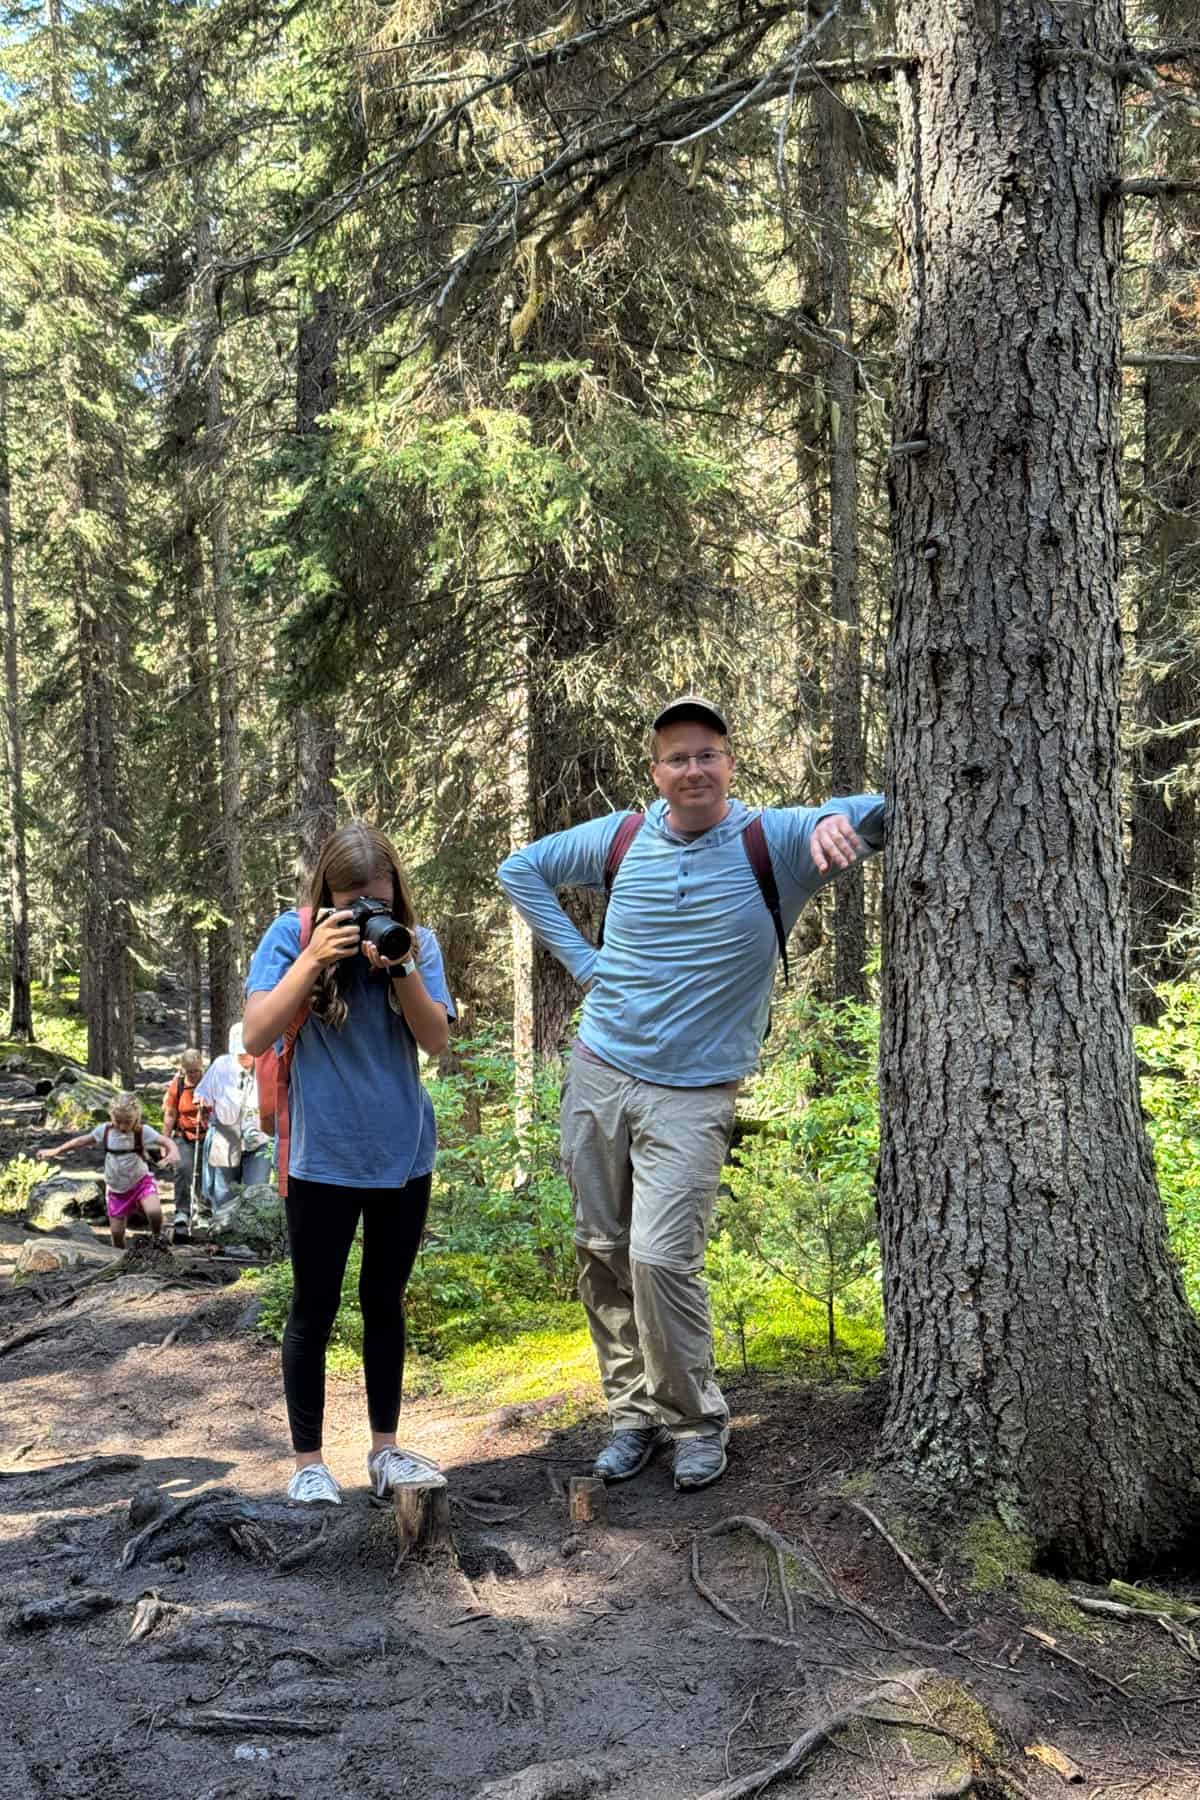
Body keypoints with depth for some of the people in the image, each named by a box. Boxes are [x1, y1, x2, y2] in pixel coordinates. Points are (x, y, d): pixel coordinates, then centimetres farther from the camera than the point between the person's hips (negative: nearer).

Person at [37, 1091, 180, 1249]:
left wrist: (173, 1152, -47)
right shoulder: (104, 1131, -8)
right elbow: (81, 1141, 4)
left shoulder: (143, 1131, -16)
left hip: (140, 1182, -3)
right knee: (116, 1232, 5)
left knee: (154, 1212, -28)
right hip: (116, 1188, 3)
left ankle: (157, 1241, 1)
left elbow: (167, 1142, -25)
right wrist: (55, 1151, 5)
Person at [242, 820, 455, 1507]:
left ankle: (386, 1449, 25)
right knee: (316, 1308, 5)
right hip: (323, 1159, -3)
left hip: (403, 1154, 3)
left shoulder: (417, 941, -1)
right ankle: (309, 1462, 16)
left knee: (385, 1301, 14)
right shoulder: (294, 935, -8)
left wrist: (402, 968, -21)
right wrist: (313, 960, -24)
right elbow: (256, 1036, -15)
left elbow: (437, 1040, -8)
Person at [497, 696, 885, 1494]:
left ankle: (698, 1421, 8)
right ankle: (634, 1412, 24)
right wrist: (579, 957, 7)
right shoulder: (622, 837, 2)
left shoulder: (771, 842, -9)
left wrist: (840, 818, -40)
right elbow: (522, 869, 18)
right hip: (598, 1075, 4)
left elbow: (886, 814, -16)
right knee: (605, 1255, 8)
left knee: (661, 1257, -13)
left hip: (690, 1095, -4)